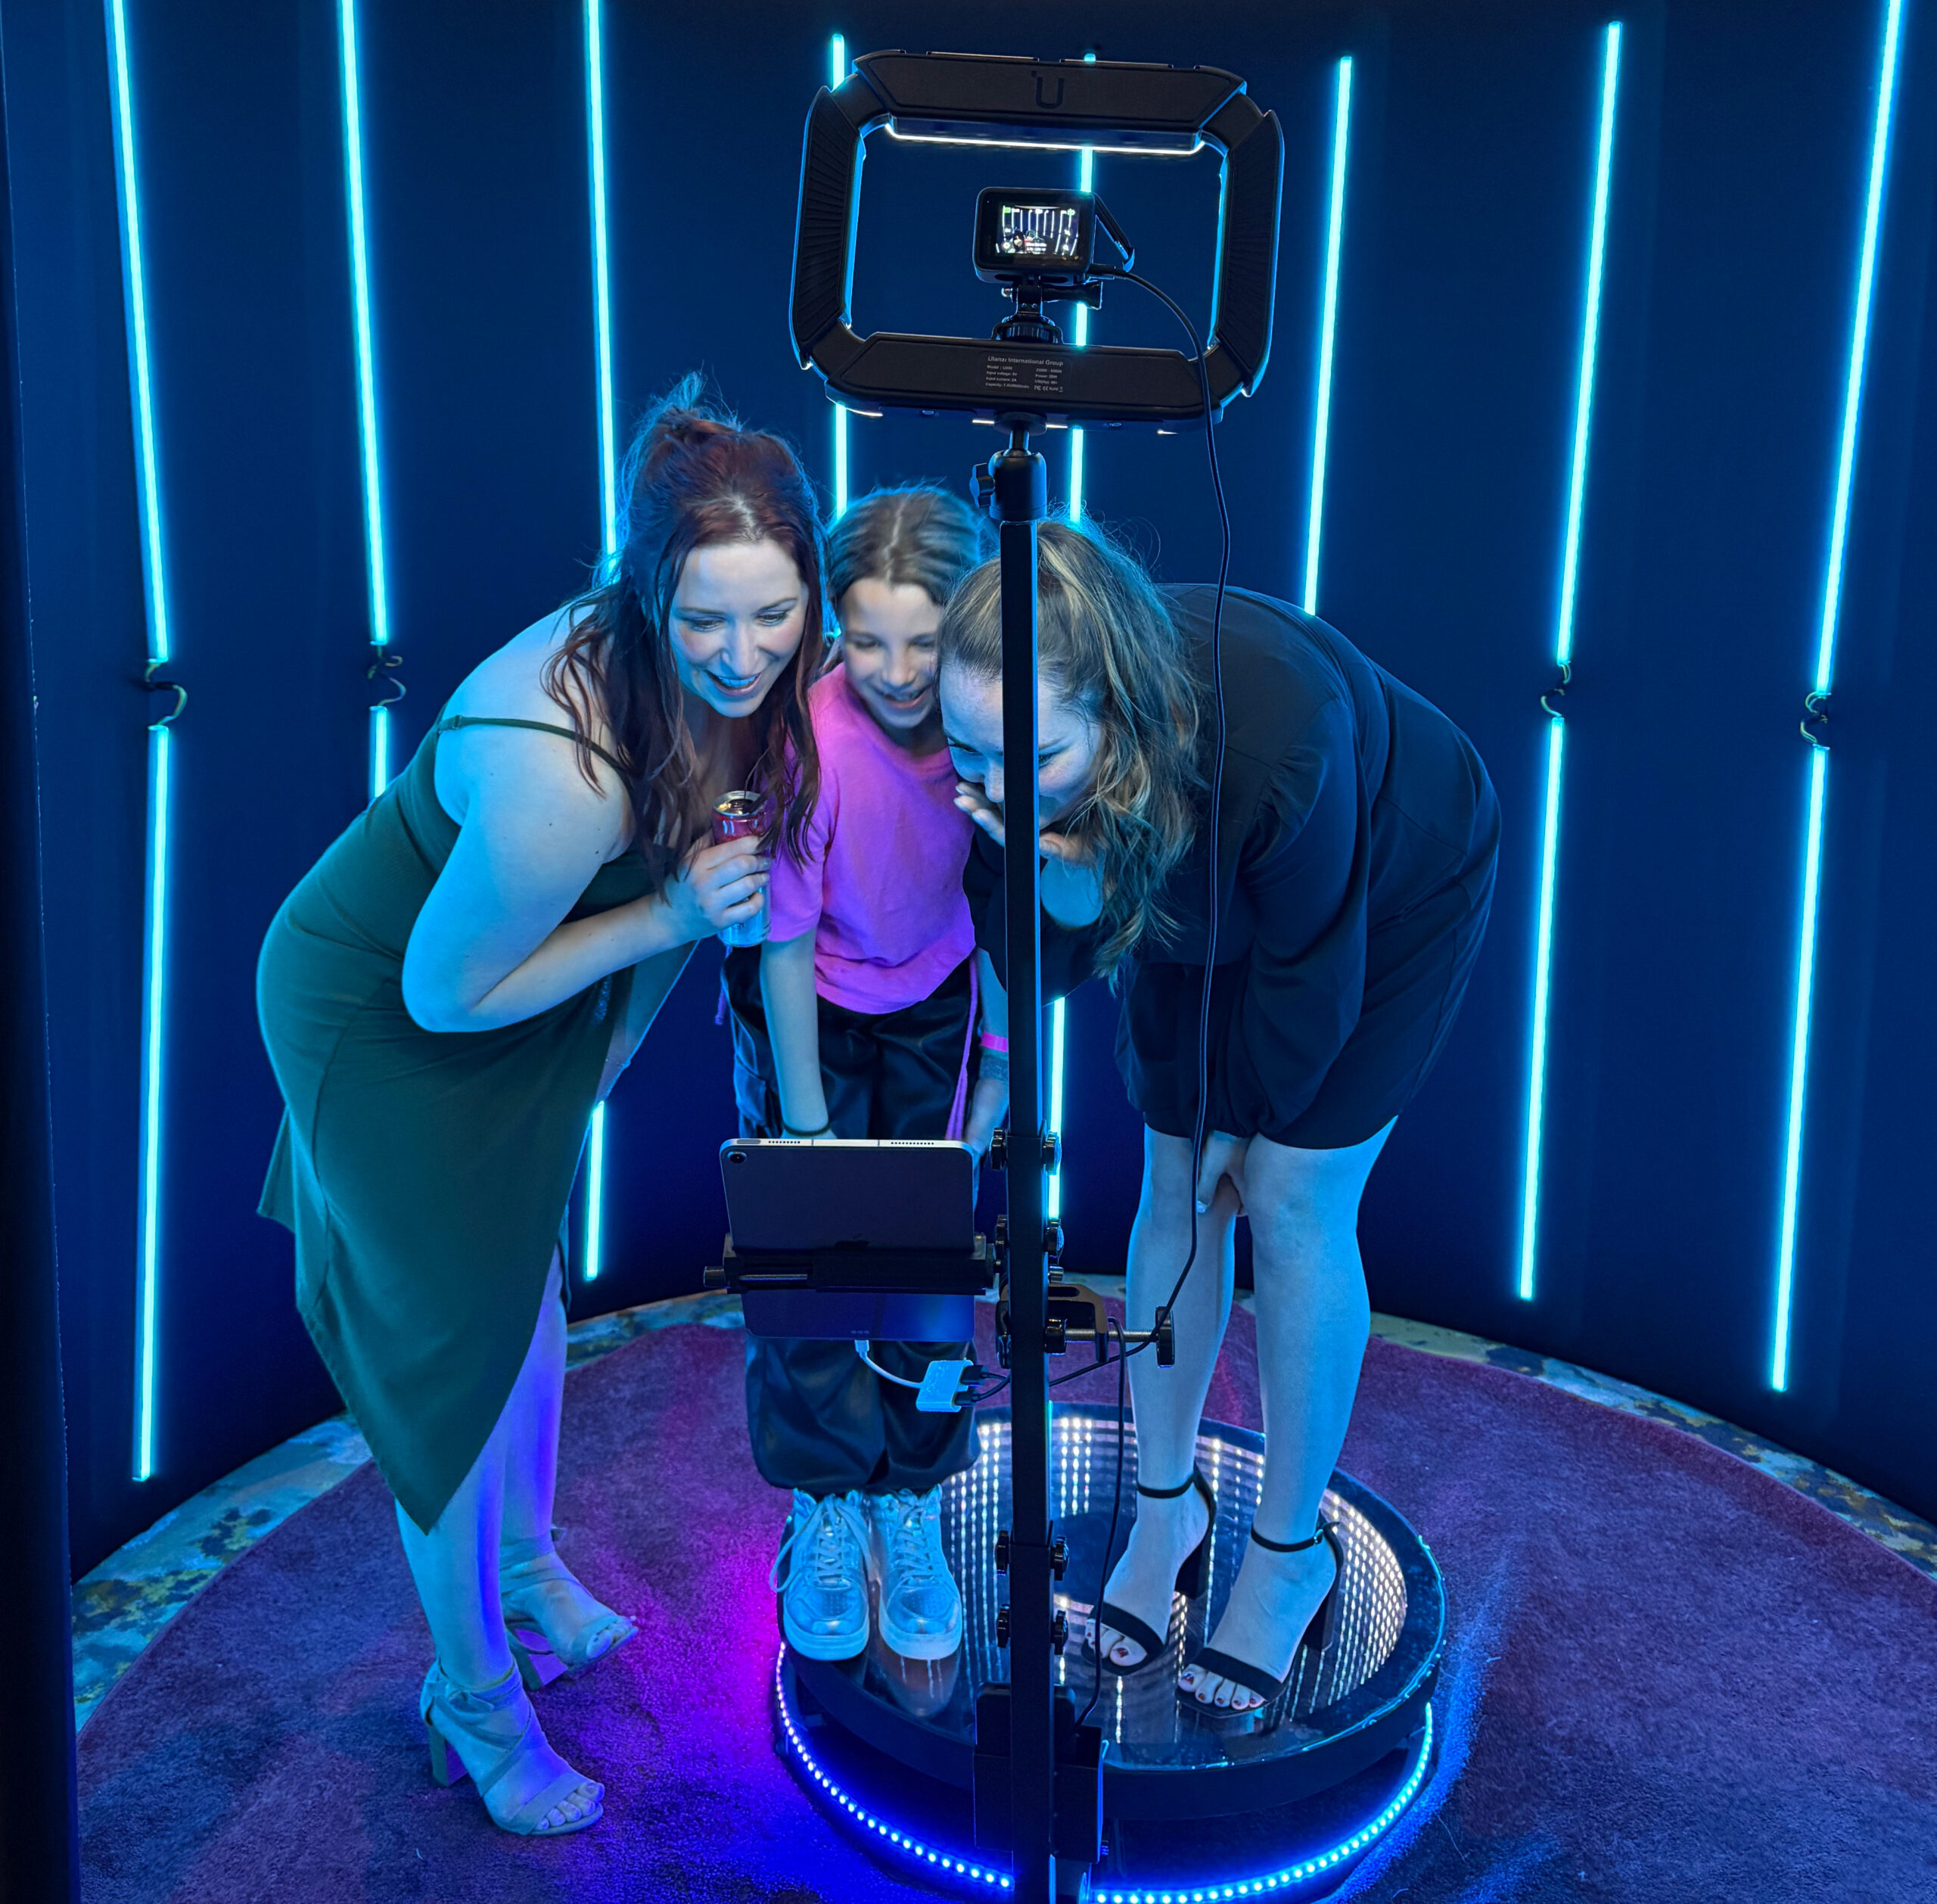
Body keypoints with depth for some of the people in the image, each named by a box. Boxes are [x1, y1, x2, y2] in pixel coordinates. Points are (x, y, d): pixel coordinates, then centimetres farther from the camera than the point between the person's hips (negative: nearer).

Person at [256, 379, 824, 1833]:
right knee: (458, 1341, 5)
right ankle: (473, 1697, 29)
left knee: (531, 1282, 23)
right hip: (380, 1015, -7)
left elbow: (737, 872, 1)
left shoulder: (753, 679, -20)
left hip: (520, 983, 7)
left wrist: (624, 1021, 4)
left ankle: (527, 1568, 50)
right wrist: (668, 916, -31)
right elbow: (446, 992, -28)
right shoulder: (556, 773, -42)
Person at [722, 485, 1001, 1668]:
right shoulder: (809, 740, -34)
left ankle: (911, 1510, 24)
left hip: (936, 1000, 2)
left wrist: (997, 1073, -3)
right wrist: (806, 1126, -14)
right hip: (810, 1001, -2)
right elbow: (786, 945, -22)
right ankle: (825, 1513, 23)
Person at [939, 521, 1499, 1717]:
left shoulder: (1277, 741, -45)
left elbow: (1311, 973, -26)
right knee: (1176, 1184, 5)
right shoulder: (1012, 755, -31)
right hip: (1209, 891, 5)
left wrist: (1249, 1123, -9)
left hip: (1393, 888, -4)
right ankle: (1167, 1503, 26)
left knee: (1292, 1205, -6)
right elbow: (1032, 964, -17)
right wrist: (1068, 888, -41)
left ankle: (1292, 1553, 15)